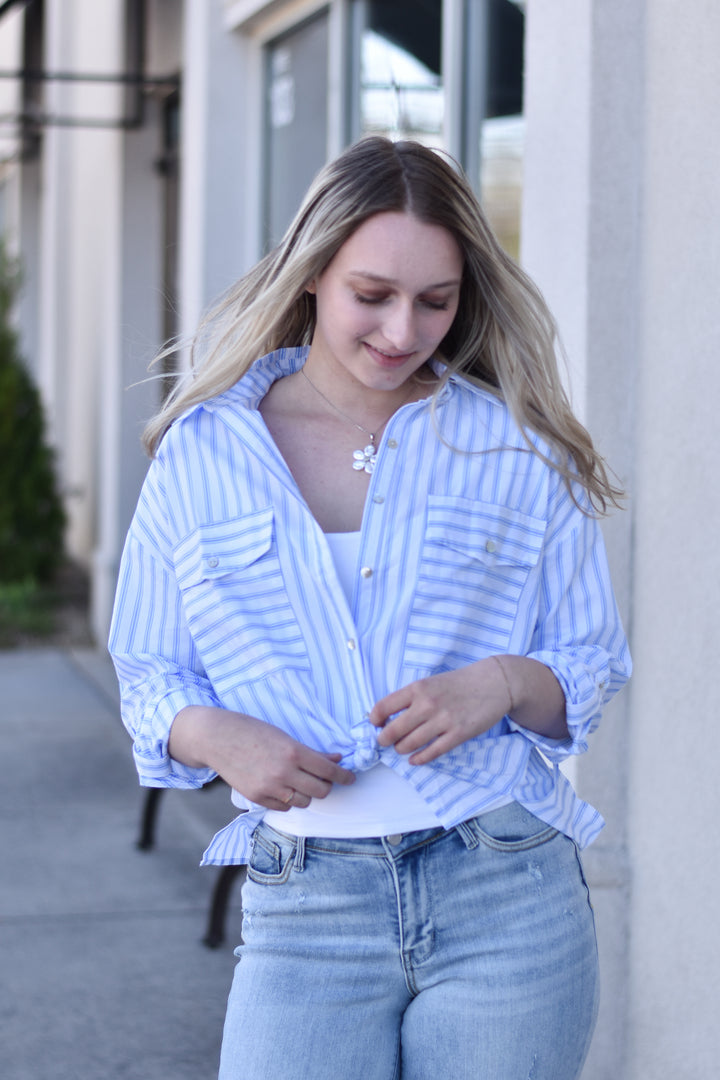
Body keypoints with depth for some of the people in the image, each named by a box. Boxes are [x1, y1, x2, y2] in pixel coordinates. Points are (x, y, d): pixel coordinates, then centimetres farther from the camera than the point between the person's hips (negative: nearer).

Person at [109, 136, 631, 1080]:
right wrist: (217, 736, -11)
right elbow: (150, 673, 10)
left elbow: (594, 667, 9)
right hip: (304, 916, 0)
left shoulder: (517, 449, 6)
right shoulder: (204, 451, 6)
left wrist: (505, 684, -12)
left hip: (508, 903, 0)